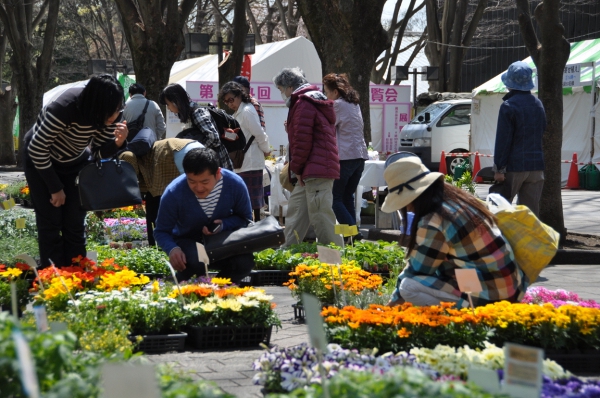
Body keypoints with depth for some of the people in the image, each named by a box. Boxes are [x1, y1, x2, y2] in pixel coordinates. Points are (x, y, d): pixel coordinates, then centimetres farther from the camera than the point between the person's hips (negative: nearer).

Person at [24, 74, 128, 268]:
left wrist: (117, 142, -34)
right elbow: (37, 149, -26)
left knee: (75, 224, 1)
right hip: (41, 161, -4)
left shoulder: (111, 115, -21)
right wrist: (55, 188, -17)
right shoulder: (64, 108, -37)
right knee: (51, 223, -7)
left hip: (75, 162, 4)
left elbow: (98, 152, -11)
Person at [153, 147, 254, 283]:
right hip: (187, 242, -2)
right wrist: (172, 249, -36)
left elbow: (245, 218, -3)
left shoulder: (235, 184, -20)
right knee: (196, 261, -37)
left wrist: (224, 225, -25)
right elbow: (161, 231, -14)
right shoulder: (173, 193, -25)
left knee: (244, 262, -29)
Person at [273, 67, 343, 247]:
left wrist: (296, 169, -9)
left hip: (315, 171, -11)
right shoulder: (316, 100, 23)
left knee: (321, 216, -10)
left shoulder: (303, 103, -10)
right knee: (295, 211, 15)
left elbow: (302, 140, -16)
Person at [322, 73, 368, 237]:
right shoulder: (354, 104, 17)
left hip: (345, 157, -8)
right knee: (347, 197, 15)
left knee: (335, 199, -3)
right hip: (360, 155, 8)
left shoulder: (337, 105, -8)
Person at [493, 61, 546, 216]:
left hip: (514, 166, -6)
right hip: (536, 166, 6)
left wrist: (499, 168, -12)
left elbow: (503, 139, -13)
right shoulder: (538, 105, 11)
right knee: (531, 211, 6)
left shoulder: (509, 106, -10)